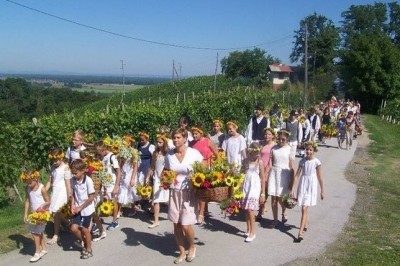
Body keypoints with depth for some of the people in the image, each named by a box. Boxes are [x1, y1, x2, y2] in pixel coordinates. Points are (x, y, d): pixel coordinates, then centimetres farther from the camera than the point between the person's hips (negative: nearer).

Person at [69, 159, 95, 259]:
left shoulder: (88, 181, -19)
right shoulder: (73, 180, -3)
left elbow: (91, 197, -17)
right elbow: (73, 194, 7)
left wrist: (80, 207, -16)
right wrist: (72, 206, -7)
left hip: (87, 209, -5)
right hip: (77, 209, 5)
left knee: (84, 229, 4)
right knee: (74, 228, -1)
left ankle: (89, 249, 25)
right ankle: (85, 243, 26)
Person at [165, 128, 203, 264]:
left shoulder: (194, 153, -8)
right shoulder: (169, 155, 1)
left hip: (189, 192, -3)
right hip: (174, 192, 3)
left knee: (186, 225, -7)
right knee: (176, 225, 7)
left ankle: (192, 247, 23)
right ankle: (182, 252, 27)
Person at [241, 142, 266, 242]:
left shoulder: (260, 162, -7)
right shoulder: (246, 161, 4)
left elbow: (263, 178, -5)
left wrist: (263, 193, -6)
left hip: (254, 188, -4)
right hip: (246, 187, 4)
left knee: (250, 210, -9)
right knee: (246, 210, 8)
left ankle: (252, 233, 0)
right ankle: (248, 230, 22)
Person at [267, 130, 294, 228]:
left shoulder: (289, 149, -4)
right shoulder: (274, 148, 5)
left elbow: (291, 167, -4)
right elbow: (270, 163, 7)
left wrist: (291, 181, -6)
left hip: (284, 175, -3)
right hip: (274, 173, 3)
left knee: (280, 198, -2)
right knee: (273, 198, 2)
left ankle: (284, 212, 31)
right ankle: (275, 220, 15)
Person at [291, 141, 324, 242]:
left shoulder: (316, 162, -7)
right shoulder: (302, 161, 0)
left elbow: (320, 178, -2)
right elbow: (297, 175, 1)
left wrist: (322, 191, 3)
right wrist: (293, 189, -2)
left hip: (311, 186, -3)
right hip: (302, 185, 3)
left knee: (304, 209, -11)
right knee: (304, 208, 16)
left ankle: (301, 232, -12)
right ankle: (305, 225, 39)